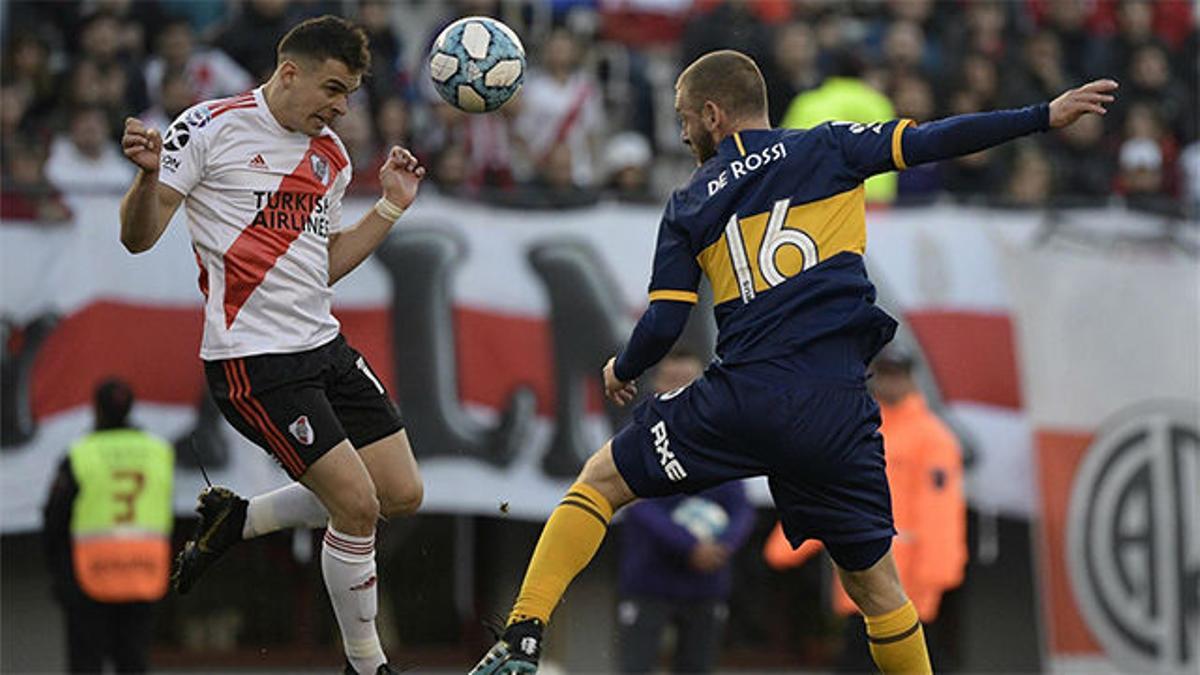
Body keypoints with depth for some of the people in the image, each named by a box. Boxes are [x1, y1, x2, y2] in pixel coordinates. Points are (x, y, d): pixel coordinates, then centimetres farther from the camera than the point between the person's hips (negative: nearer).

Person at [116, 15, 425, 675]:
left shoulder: (330, 156, 12)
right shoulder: (212, 127, -9)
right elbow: (138, 237, -9)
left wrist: (390, 207, 13)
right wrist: (149, 176, -28)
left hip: (324, 345, 8)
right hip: (254, 361, -8)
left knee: (402, 494, 6)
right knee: (358, 505, -12)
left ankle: (235, 520, 22)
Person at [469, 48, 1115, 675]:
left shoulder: (689, 206, 13)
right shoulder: (827, 149, 11)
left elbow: (661, 326, 8)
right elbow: (930, 140, 0)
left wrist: (620, 371, 29)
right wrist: (1047, 115, 3)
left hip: (743, 400, 0)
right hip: (838, 413, 1)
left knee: (600, 481, 15)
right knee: (874, 582, 13)